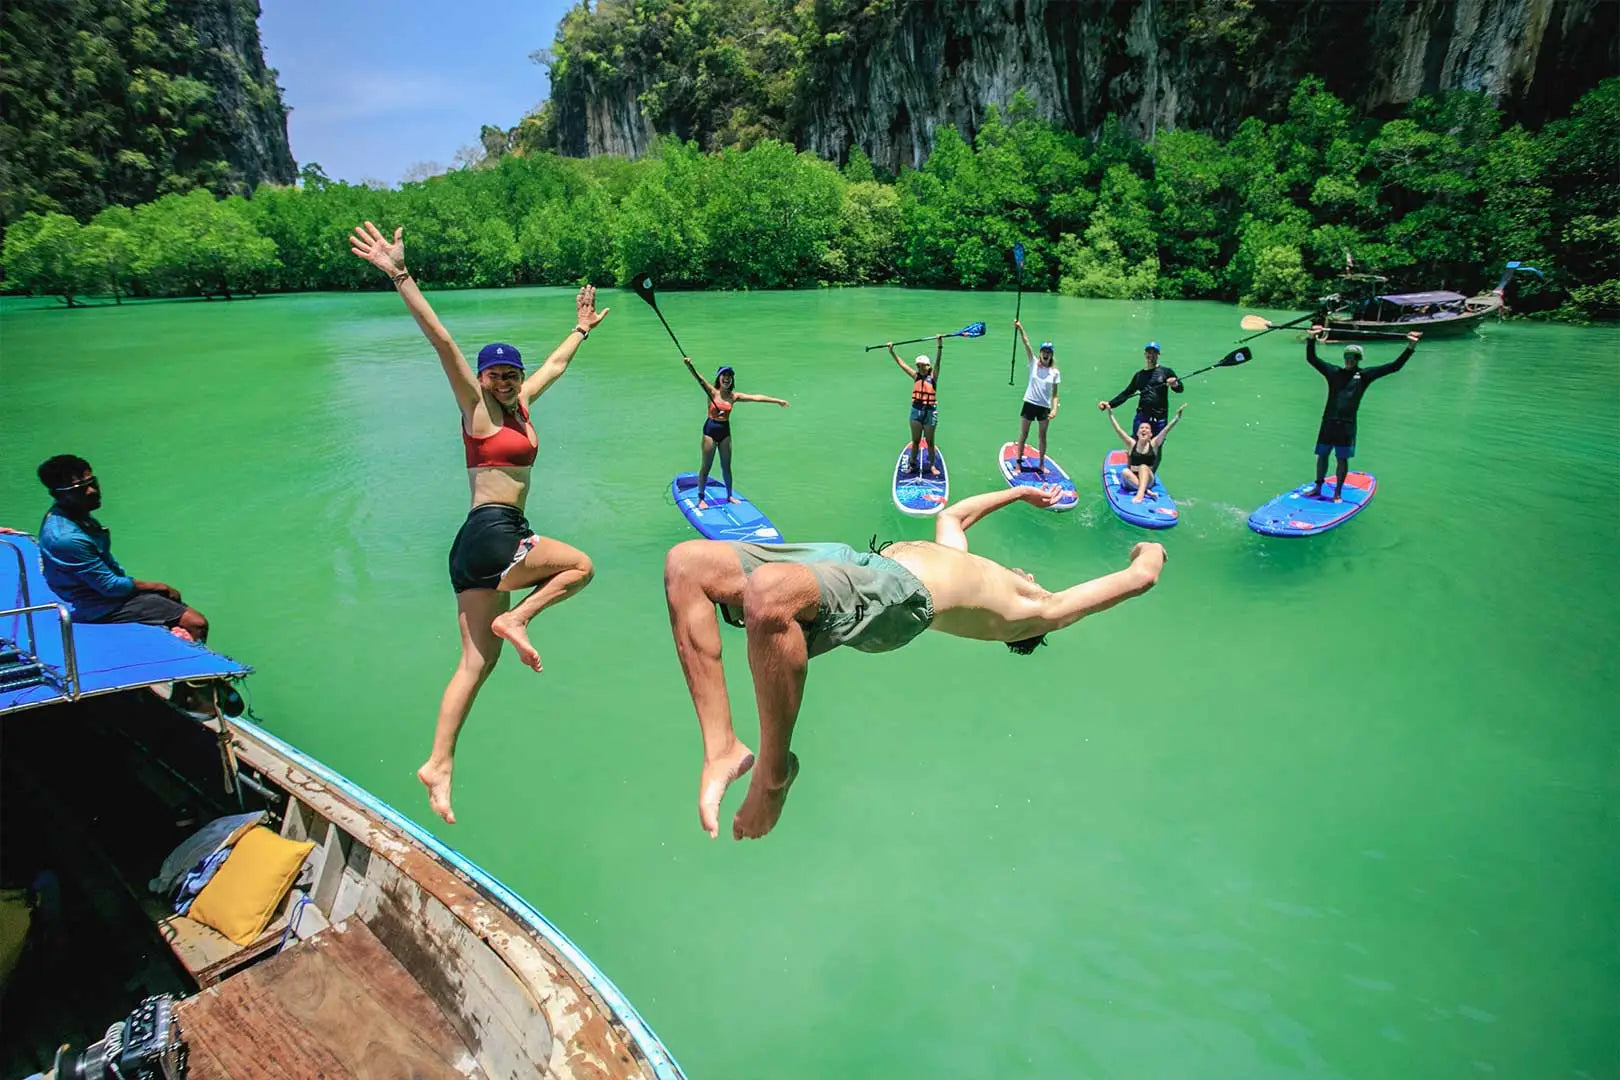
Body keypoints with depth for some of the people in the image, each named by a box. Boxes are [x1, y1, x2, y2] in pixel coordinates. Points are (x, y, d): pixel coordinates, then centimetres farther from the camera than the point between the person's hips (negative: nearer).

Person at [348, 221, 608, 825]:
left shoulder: (521, 406, 17)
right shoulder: (476, 408, -1)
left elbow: (556, 364, 32)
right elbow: (441, 341, -11)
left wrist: (582, 328, 44)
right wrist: (399, 276, -18)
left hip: (500, 539, 7)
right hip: (489, 533, -7)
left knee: (477, 662, 4)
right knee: (580, 565, -1)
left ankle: (439, 766, 6)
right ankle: (515, 620, 1)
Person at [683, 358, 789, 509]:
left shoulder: (734, 396, 1)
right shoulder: (712, 392, -8)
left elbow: (756, 397, 3)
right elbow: (699, 378, -23)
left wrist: (777, 400, 4)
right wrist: (689, 365, -40)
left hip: (725, 431, 3)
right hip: (710, 429, -3)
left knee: (726, 466, 13)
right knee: (706, 466, 2)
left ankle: (729, 496, 28)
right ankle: (701, 499, 12)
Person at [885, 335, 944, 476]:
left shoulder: (933, 376, -3)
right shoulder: (916, 376, 6)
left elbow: (938, 361, -15)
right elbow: (902, 364, 9)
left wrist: (939, 345, -27)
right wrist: (892, 351, 7)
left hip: (930, 411, -3)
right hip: (916, 410, 3)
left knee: (930, 441, 6)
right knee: (915, 440, 9)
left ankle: (932, 465, 16)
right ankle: (913, 465, 16)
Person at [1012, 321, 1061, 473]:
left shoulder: (1055, 372, 1)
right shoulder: (1034, 364, -2)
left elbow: (1054, 394, 2)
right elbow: (1026, 344, -14)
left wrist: (1054, 409, -11)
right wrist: (1020, 329, -26)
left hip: (1044, 407, 1)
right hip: (1030, 403, -1)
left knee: (1042, 436, 11)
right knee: (1023, 435, 5)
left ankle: (1042, 464, 23)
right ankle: (1019, 463, 15)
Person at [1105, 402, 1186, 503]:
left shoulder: (1154, 444, 2)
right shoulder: (1132, 444, 3)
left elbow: (1167, 429, -9)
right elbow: (1118, 429, -3)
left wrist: (1178, 415, -20)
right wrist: (1110, 413, -10)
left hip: (1147, 479, -1)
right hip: (1131, 480, 1)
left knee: (1144, 467, -32)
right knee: (1124, 472, -31)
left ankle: (1140, 493, -51)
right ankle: (1146, 491, -36)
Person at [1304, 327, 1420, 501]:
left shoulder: (1364, 375, 6)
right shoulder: (1334, 372, 8)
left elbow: (1394, 366, 5)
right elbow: (1311, 358, 5)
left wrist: (1411, 346, -3)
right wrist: (1312, 338, -6)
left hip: (1347, 423, -1)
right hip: (1329, 421, 1)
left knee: (1342, 459, 4)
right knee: (1322, 455, 7)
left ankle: (1338, 493, 14)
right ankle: (1318, 487, 22)